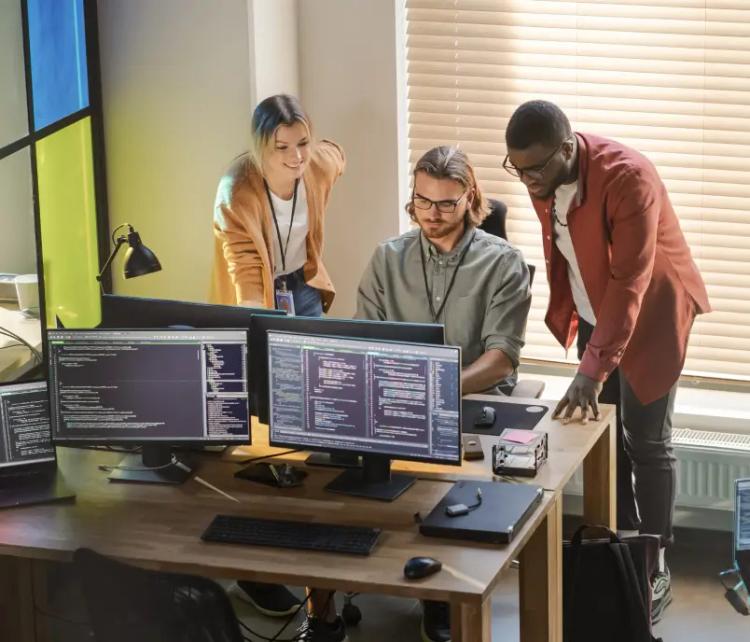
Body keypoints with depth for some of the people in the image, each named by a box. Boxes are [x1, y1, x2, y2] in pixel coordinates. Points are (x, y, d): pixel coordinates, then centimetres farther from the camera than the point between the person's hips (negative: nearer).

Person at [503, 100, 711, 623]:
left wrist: (593, 369, -38)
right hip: (594, 314, 6)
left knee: (646, 441, -2)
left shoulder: (628, 176, -32)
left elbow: (630, 281, -34)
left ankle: (656, 569, 9)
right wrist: (566, 316, 13)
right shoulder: (543, 176, -10)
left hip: (650, 312, -6)